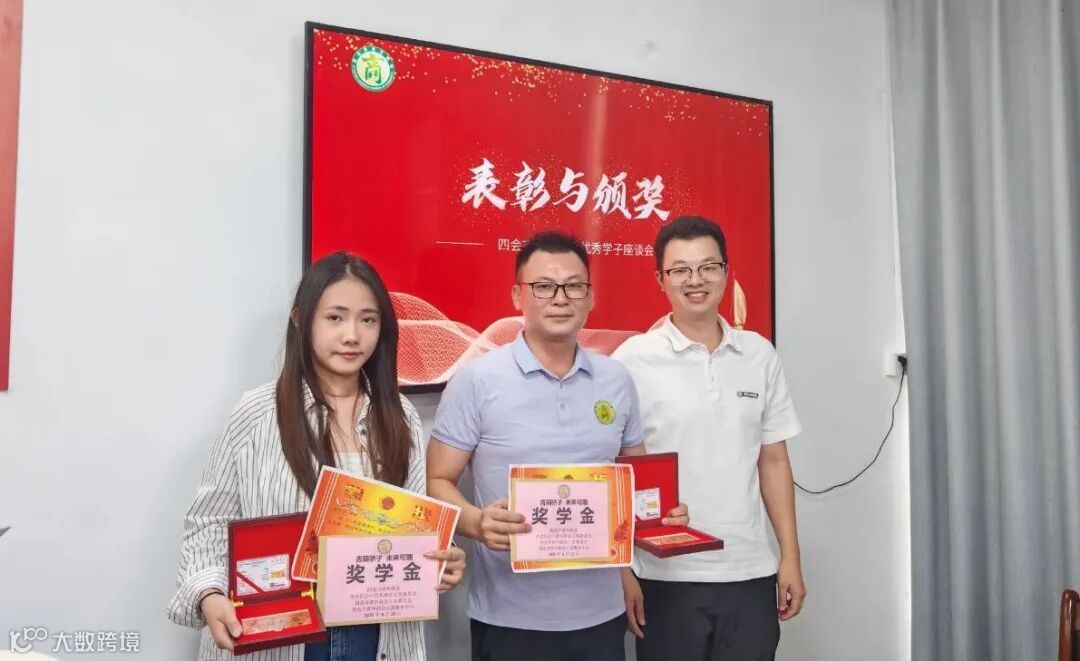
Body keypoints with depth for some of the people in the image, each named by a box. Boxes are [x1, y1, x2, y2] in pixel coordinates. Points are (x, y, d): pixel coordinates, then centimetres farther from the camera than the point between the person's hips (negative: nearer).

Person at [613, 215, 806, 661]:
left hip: (751, 572, 3)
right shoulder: (633, 360, -8)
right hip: (668, 576, -3)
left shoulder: (760, 356, 4)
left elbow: (773, 461, 9)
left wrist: (791, 557, 6)